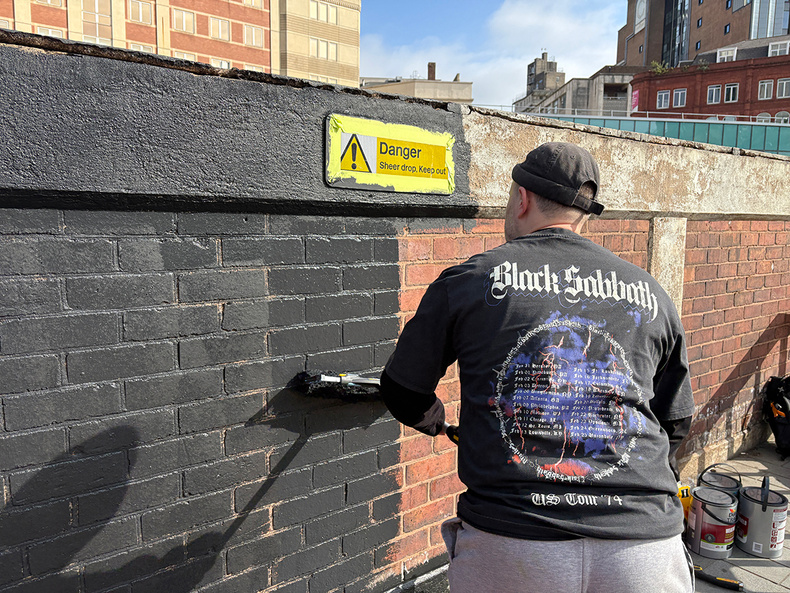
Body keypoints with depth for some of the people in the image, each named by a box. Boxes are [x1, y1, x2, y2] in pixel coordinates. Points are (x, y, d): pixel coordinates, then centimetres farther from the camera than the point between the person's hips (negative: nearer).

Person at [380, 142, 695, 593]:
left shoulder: (467, 280, 0)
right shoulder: (652, 294, 9)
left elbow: (403, 395, 9)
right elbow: (676, 424, 18)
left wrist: (434, 420, 31)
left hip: (508, 548, -1)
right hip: (646, 554, 2)